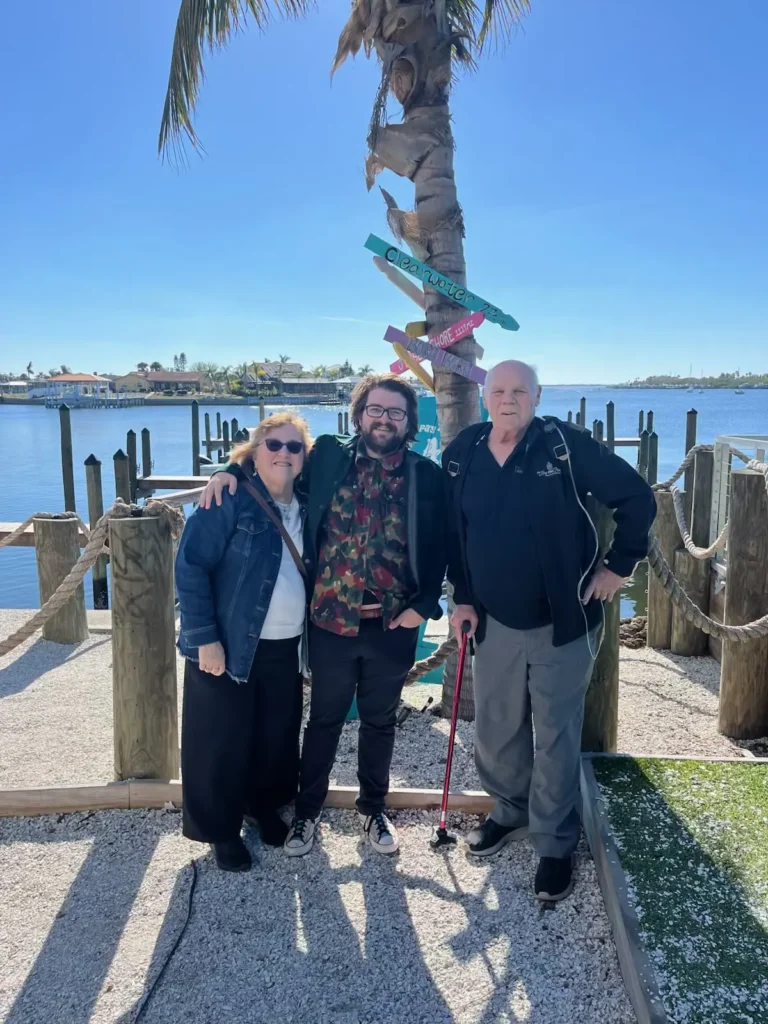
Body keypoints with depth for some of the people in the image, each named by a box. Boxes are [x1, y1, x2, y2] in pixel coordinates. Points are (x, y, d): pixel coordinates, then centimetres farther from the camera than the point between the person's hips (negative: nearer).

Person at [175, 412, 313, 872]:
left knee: (278, 735, 17)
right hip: (231, 646, -6)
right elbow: (190, 568, -16)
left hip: (286, 647, 6)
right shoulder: (228, 501, -13)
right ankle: (222, 830, 27)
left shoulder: (306, 508, 6)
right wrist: (204, 638, -18)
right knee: (223, 741, 7)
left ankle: (266, 808, 40)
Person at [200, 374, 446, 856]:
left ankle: (374, 809, 39)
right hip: (330, 620, 0)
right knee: (324, 719, 16)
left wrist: (424, 605, -7)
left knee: (380, 721, 18)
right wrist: (233, 470, -7)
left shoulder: (428, 475, -3)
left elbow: (440, 549, 0)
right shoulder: (328, 455, -2)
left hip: (393, 625, 0)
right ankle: (307, 811, 35)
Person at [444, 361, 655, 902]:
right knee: (495, 732, 16)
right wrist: (463, 597, 6)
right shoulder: (463, 454, -1)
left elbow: (637, 496, -7)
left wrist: (618, 566, -8)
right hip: (495, 622, 4)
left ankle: (556, 846, 26)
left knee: (556, 738, 7)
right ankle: (511, 810, 43)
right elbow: (453, 531, 10)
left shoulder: (567, 445, -14)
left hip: (563, 622, -4)